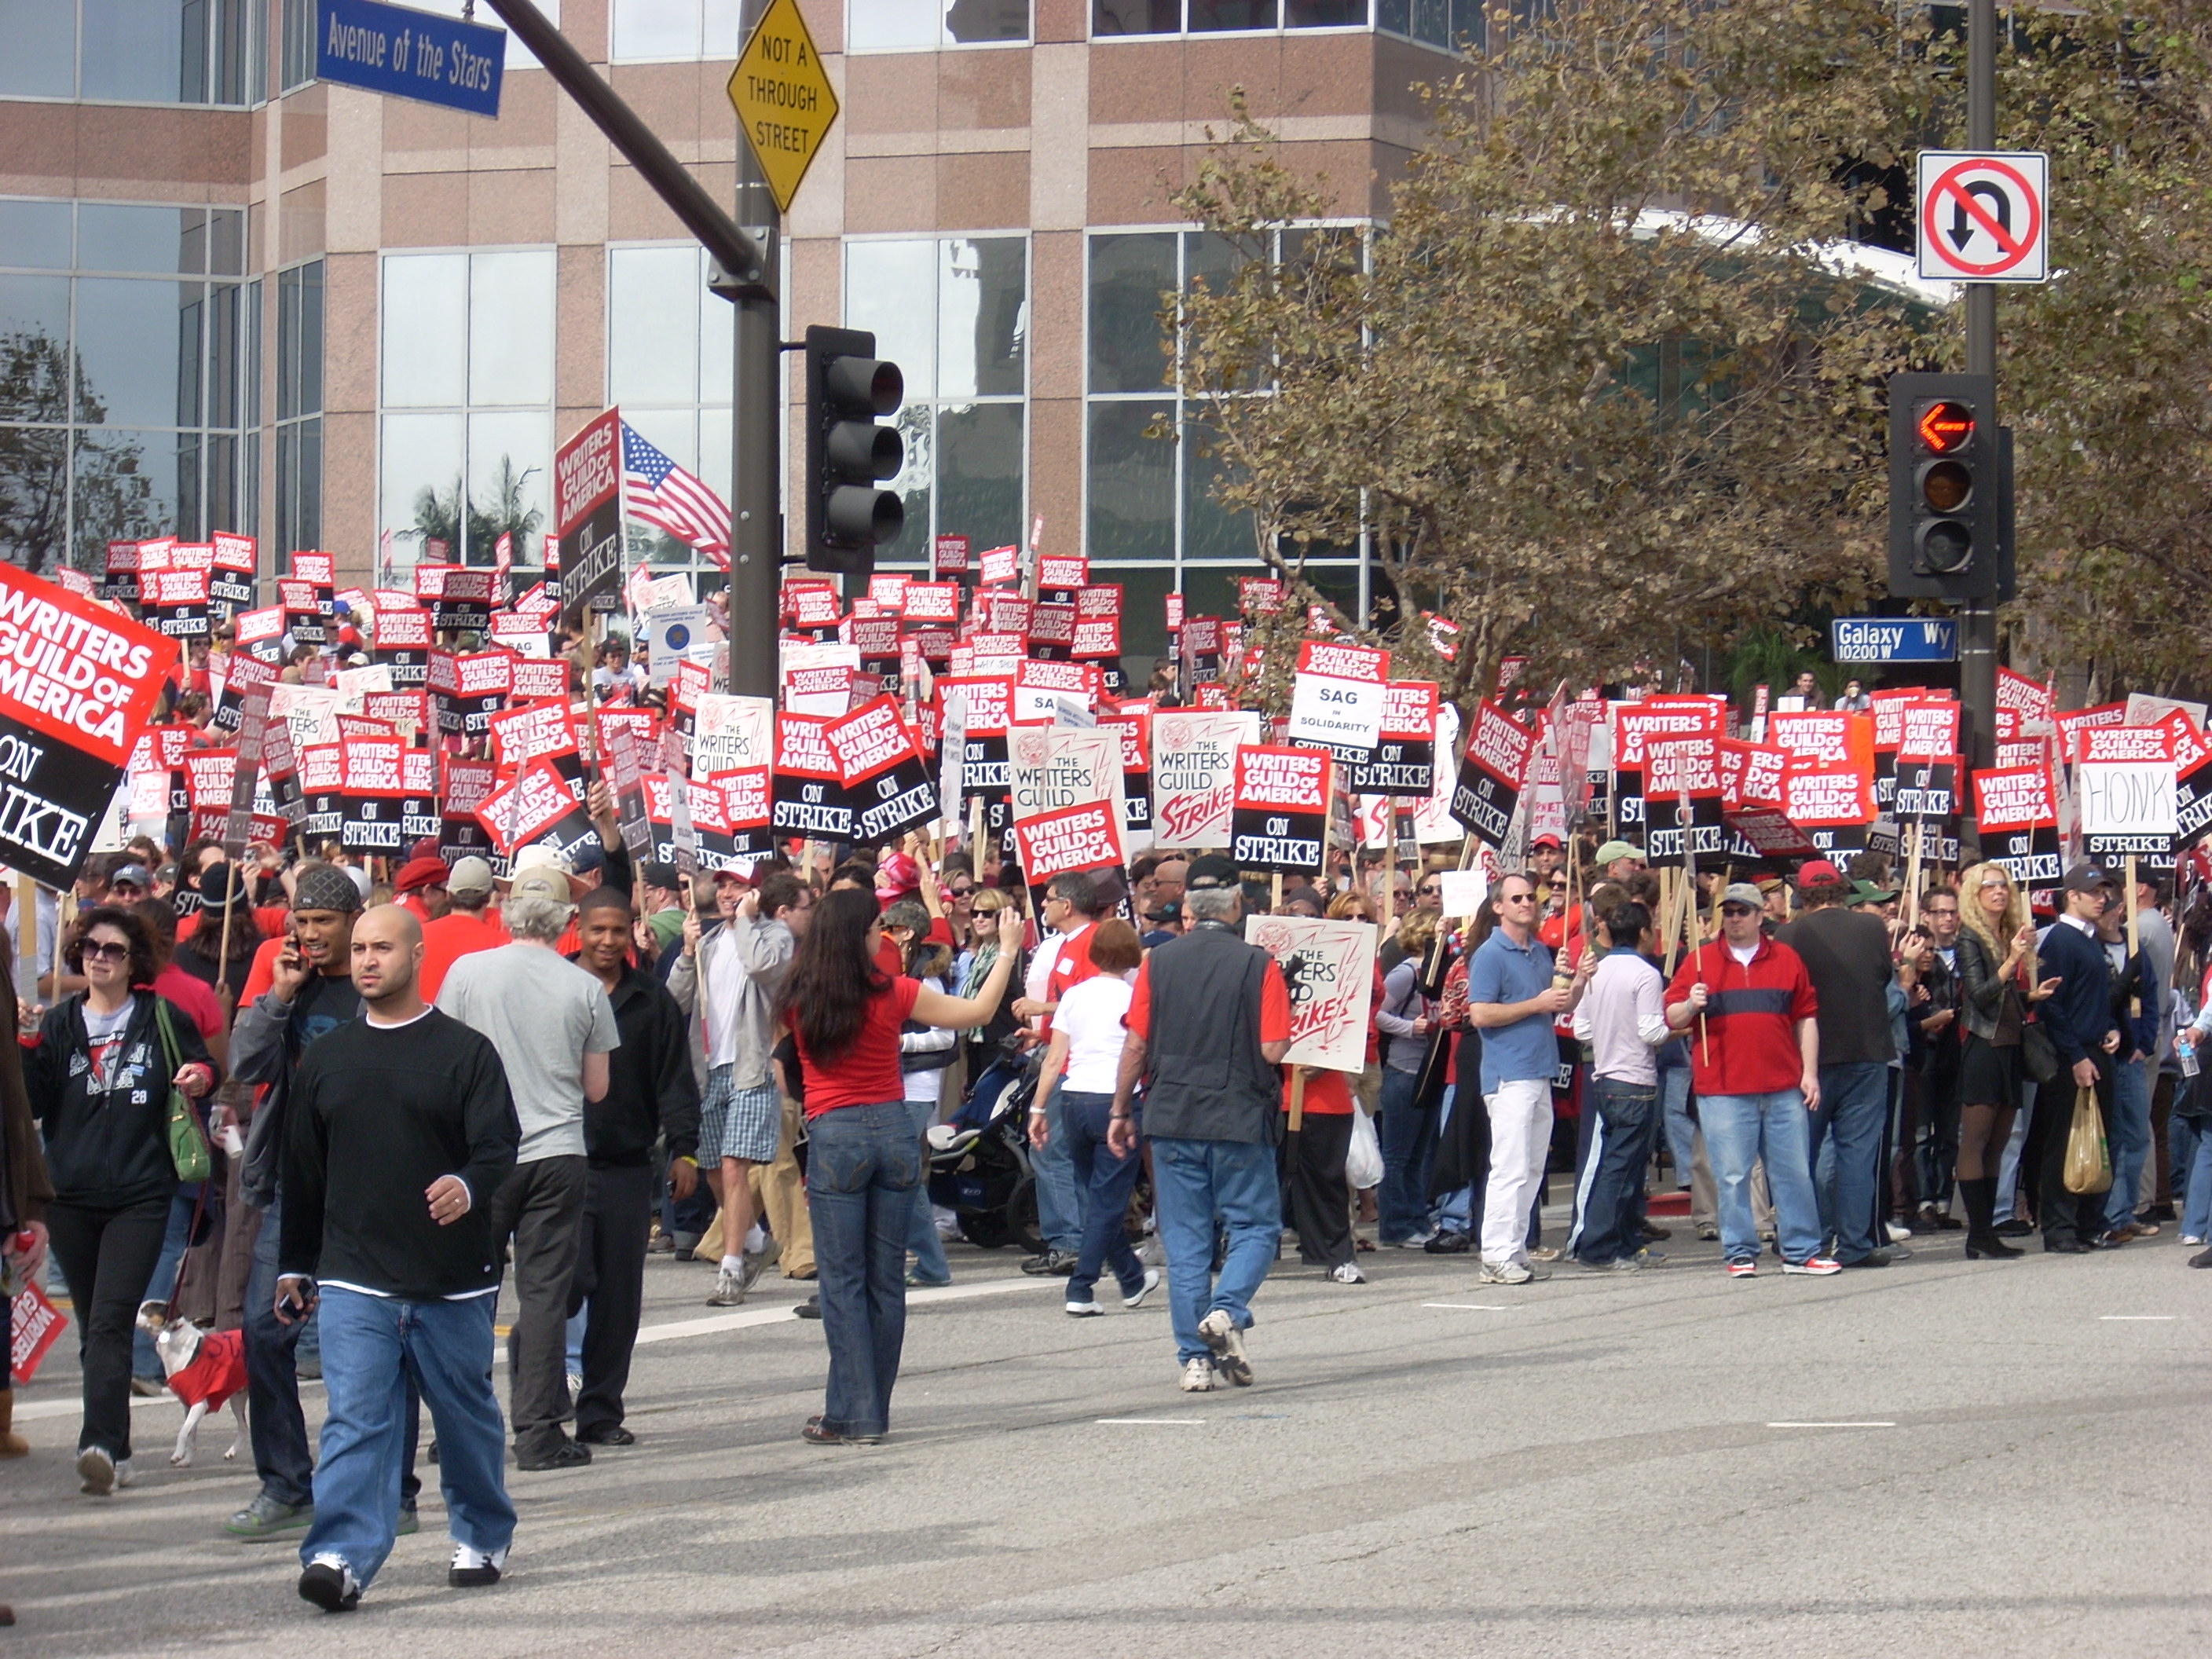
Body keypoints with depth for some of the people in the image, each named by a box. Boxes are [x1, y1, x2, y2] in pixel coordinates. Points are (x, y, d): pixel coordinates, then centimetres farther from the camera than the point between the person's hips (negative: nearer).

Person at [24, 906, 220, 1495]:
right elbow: (32, 1103, 2)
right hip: (71, 1196, 3)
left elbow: (204, 1072, 16)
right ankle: (115, 1453, 19)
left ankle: (101, 1444, -25)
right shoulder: (59, 1024, 9)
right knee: (93, 1328, 10)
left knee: (110, 1322, -16)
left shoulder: (163, 1020, 3)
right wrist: (25, 1047, -11)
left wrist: (201, 1080, -6)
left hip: (141, 1196, -3)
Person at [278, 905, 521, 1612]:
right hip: (353, 1279, 2)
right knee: (355, 1419, -10)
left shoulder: (464, 1051, -1)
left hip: (454, 1280, -1)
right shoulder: (325, 1060, 10)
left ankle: (483, 1539, 31)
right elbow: (302, 1169, 16)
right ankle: (341, 1557, -18)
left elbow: (500, 1147, -9)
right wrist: (295, 1264, 17)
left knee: (466, 1413, 13)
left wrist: (467, 1188, -30)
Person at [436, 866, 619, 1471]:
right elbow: (596, 1087, 7)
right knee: (544, 1291, 2)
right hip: (559, 1156, 0)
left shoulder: (468, 972, -3)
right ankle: (539, 1433, 0)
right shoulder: (585, 989, -2)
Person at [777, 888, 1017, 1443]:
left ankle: (851, 1414, -5)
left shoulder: (799, 1000, -4)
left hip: (835, 1136, -1)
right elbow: (978, 1010, 5)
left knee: (842, 1281, 0)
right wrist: (1007, 952, 20)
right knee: (887, 1278, 8)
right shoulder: (891, 994, -5)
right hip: (894, 1131, 1)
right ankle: (874, 1412, 13)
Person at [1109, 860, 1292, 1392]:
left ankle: (1195, 1358, 5)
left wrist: (1120, 1112, 10)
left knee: (1184, 1239, 7)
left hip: (1172, 1117, 2)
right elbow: (1273, 1050, -12)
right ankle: (1227, 1311, -15)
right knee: (1255, 1225, 10)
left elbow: (1135, 1045, 0)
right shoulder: (1258, 964, -7)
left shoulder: (1158, 963, 0)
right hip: (1240, 1118, -2)